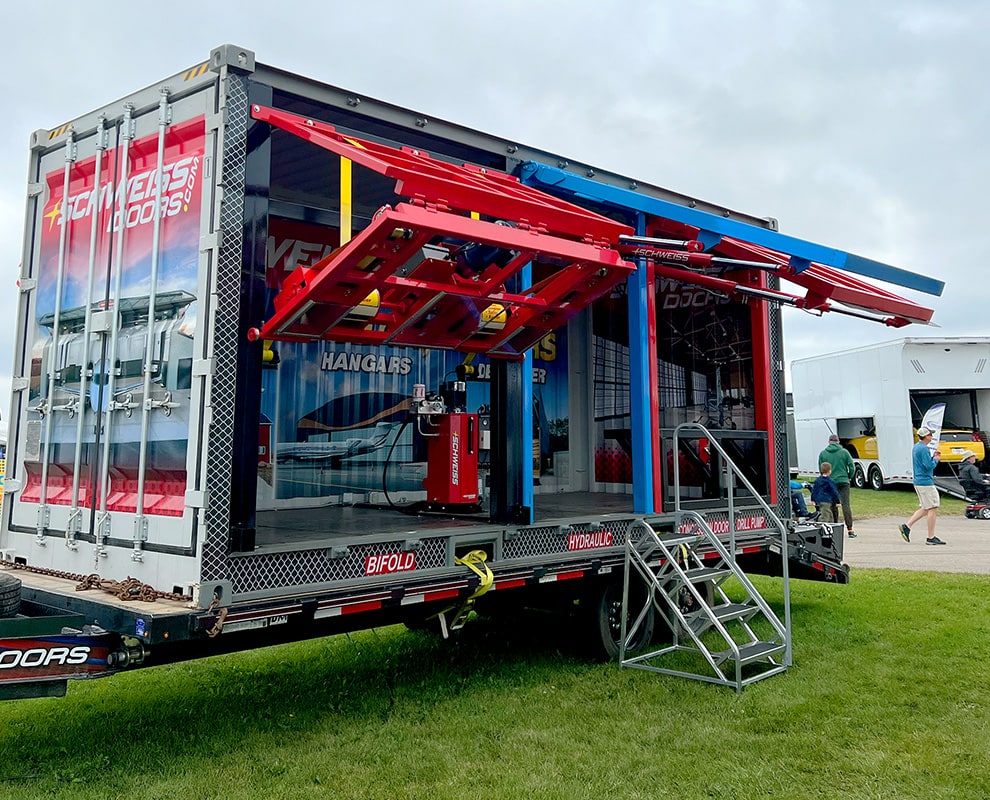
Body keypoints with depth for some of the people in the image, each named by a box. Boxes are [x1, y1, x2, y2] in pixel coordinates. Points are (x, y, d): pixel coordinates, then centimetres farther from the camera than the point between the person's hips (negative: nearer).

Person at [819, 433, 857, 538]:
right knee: (845, 505, -2)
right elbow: (852, 467, -2)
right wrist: (849, 478, 13)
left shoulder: (822, 453, 1)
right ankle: (850, 530, -7)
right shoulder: (844, 452, -2)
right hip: (843, 482, -1)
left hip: (830, 483, 1)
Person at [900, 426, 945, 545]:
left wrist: (933, 457, 11)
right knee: (932, 509, -4)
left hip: (918, 482, 10)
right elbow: (929, 465, -22)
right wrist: (936, 459, -4)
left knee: (925, 509, 15)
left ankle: (906, 526, 9)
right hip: (925, 482, -10)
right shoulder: (924, 448, -17)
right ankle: (931, 538, -2)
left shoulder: (916, 447, 15)